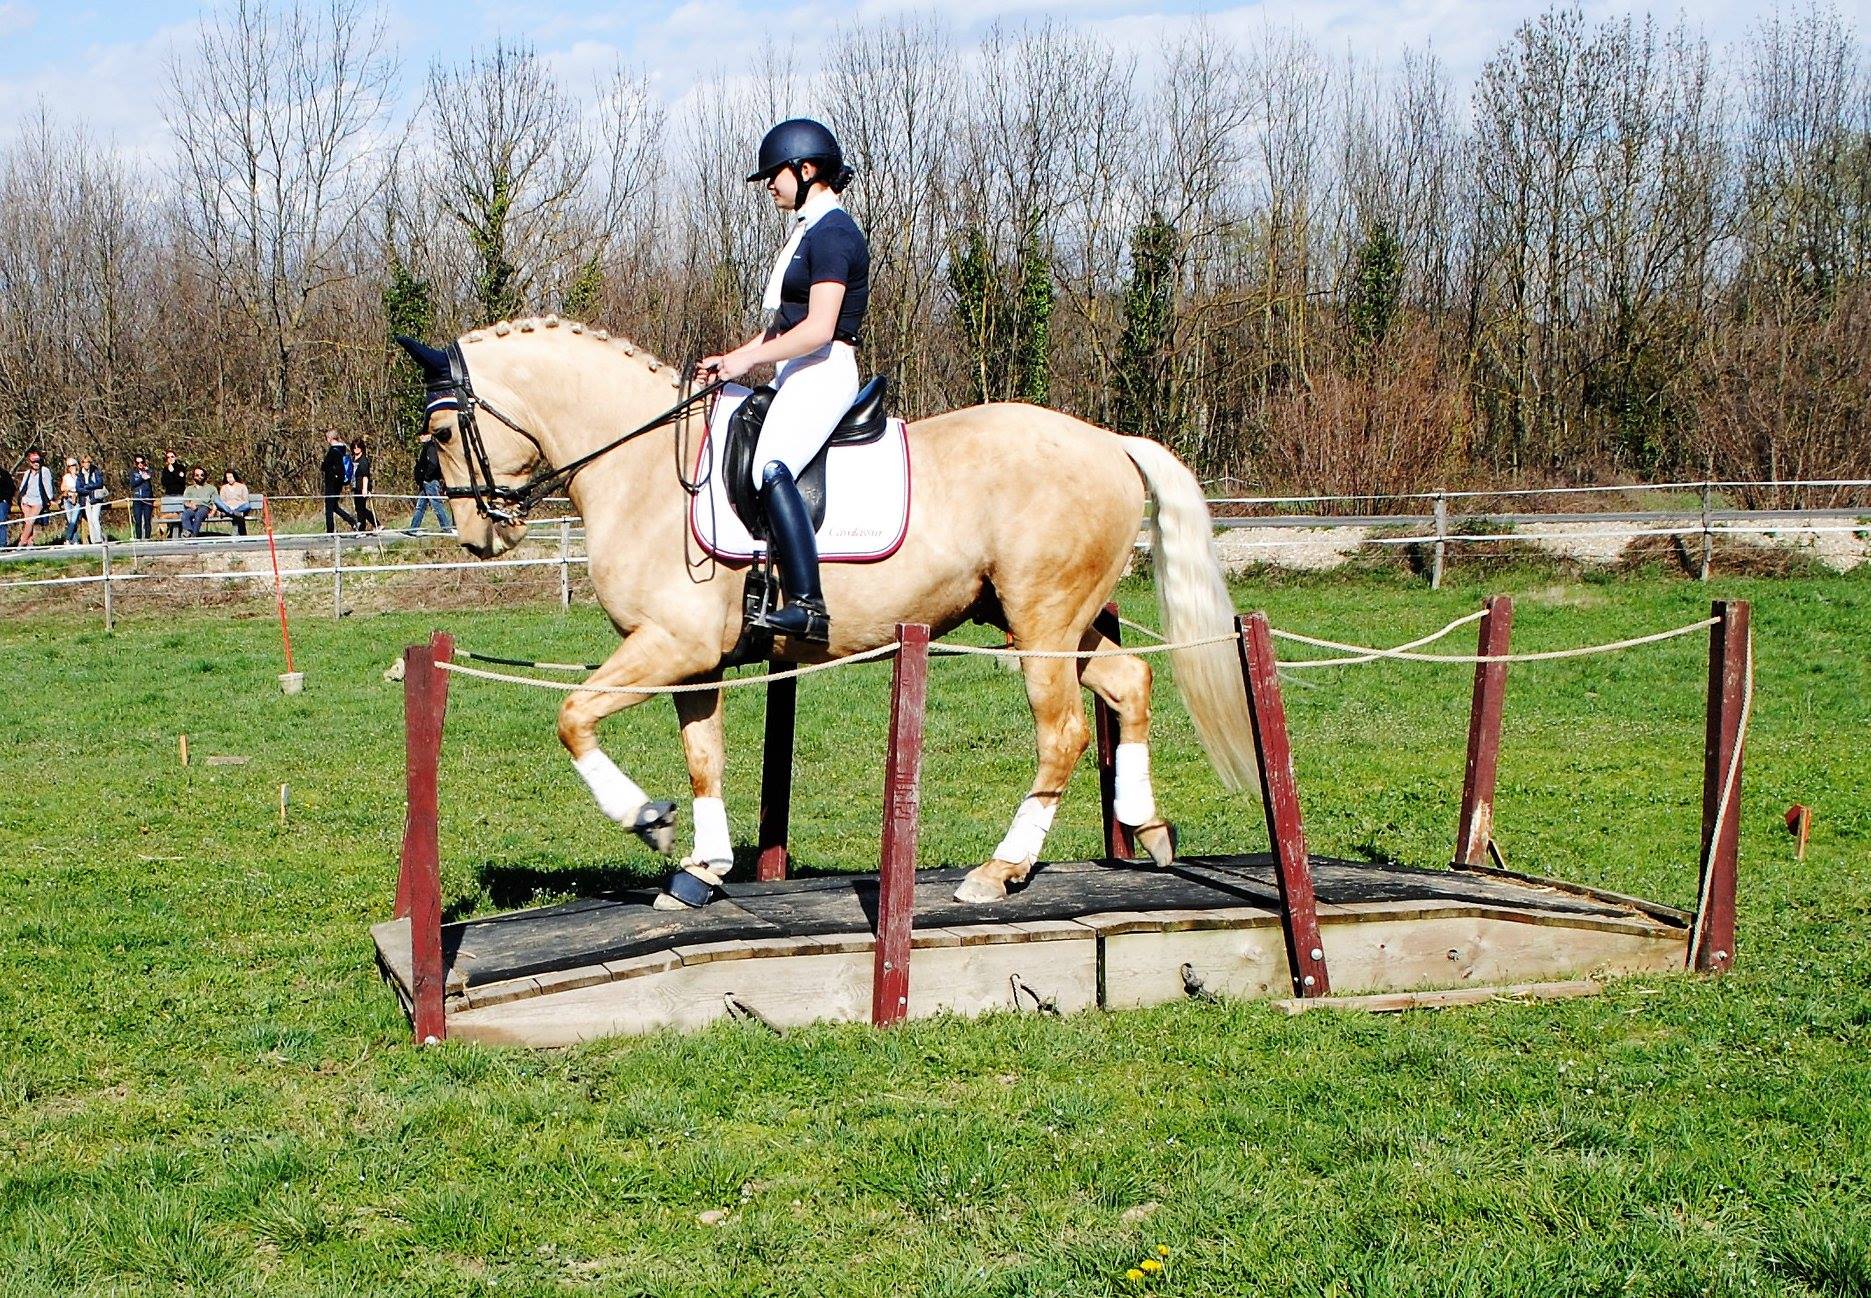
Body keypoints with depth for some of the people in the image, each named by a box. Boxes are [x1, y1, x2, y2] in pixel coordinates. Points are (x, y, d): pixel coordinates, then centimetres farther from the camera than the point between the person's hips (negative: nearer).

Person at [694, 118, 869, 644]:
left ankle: (808, 605, -37)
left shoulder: (831, 233, -11)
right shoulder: (810, 231, 20)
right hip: (797, 374, 11)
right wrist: (730, 360, 13)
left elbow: (818, 328, -20)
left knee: (770, 467, -31)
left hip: (823, 372, -11)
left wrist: (747, 359, -14)